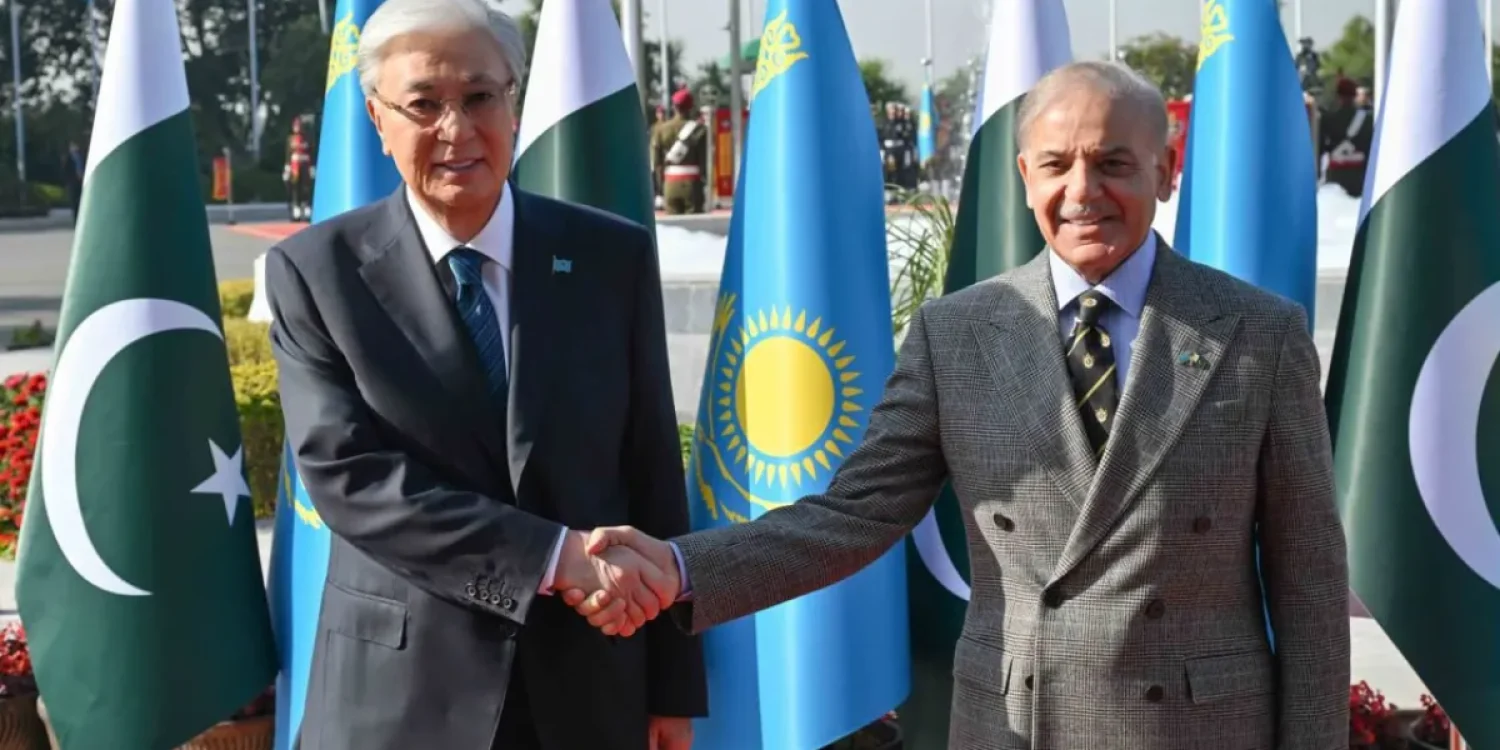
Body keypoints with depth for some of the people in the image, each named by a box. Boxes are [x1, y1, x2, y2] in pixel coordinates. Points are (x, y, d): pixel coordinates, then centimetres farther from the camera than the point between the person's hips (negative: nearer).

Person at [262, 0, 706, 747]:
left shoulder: (613, 256, 1)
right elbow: (346, 473, -13)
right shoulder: (315, 270, -4)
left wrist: (673, 685, 3)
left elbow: (653, 475, 3)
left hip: (589, 686, 2)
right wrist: (553, 556, -21)